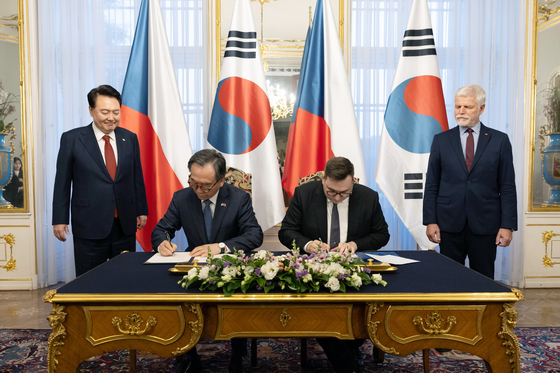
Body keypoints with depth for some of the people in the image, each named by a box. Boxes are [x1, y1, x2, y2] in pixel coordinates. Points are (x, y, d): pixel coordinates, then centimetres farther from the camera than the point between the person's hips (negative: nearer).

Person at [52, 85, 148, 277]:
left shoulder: (130, 138, 7)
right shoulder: (71, 139, -2)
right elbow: (62, 183, 0)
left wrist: (141, 210, 12)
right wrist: (59, 219, -1)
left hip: (125, 226, 3)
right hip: (89, 226, -2)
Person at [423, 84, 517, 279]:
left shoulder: (499, 140, 3)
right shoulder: (441, 140, 5)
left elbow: (507, 186, 1)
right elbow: (431, 185, 4)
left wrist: (507, 225, -5)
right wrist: (430, 221, -3)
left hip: (485, 225, 0)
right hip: (449, 224, 1)